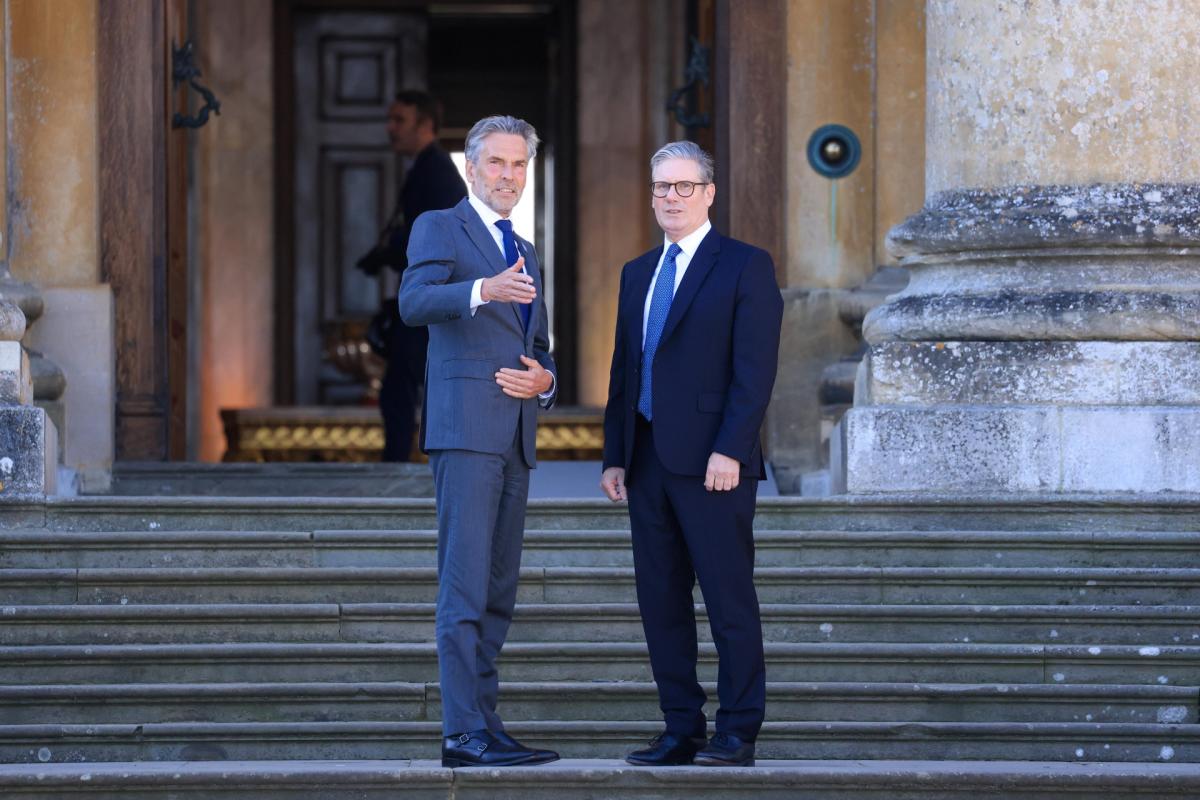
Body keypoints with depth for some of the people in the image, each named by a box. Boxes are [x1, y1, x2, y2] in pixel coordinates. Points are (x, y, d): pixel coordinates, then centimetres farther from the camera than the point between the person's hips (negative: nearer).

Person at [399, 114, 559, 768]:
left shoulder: (525, 252, 25)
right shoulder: (438, 228, 3)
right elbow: (413, 302, -16)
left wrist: (543, 380, 5)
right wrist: (484, 290, -33)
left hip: (515, 436, 8)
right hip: (465, 425, -8)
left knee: (499, 588, 7)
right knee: (465, 583, -13)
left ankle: (482, 722, 10)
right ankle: (467, 732, -17)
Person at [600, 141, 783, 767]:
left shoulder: (745, 267, -1)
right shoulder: (638, 274, 19)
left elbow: (755, 368, -9)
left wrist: (729, 450, -17)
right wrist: (614, 457, 11)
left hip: (711, 461, -7)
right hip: (648, 462, 7)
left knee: (729, 598, -4)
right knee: (661, 602, 6)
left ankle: (737, 734, 0)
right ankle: (681, 731, 11)